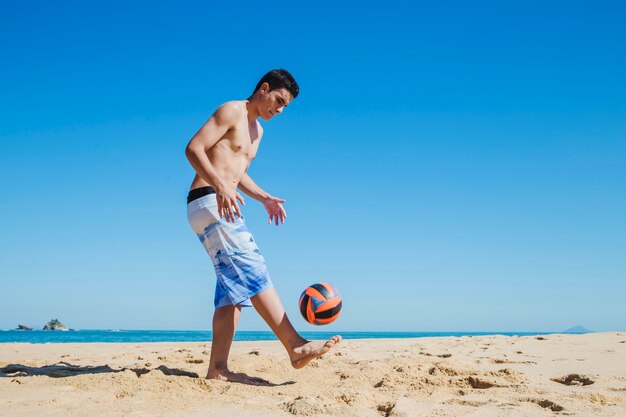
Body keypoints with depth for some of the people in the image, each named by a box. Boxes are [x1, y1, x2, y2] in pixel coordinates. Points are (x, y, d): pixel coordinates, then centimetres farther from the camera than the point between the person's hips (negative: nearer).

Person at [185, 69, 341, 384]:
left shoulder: (256, 130, 25)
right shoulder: (232, 111, -3)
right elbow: (193, 148, -14)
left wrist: (265, 198, 15)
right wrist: (220, 187, -28)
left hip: (224, 207, 10)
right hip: (208, 202, -10)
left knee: (235, 288, 1)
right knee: (252, 271, -18)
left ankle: (217, 369, -1)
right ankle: (296, 347, -23)